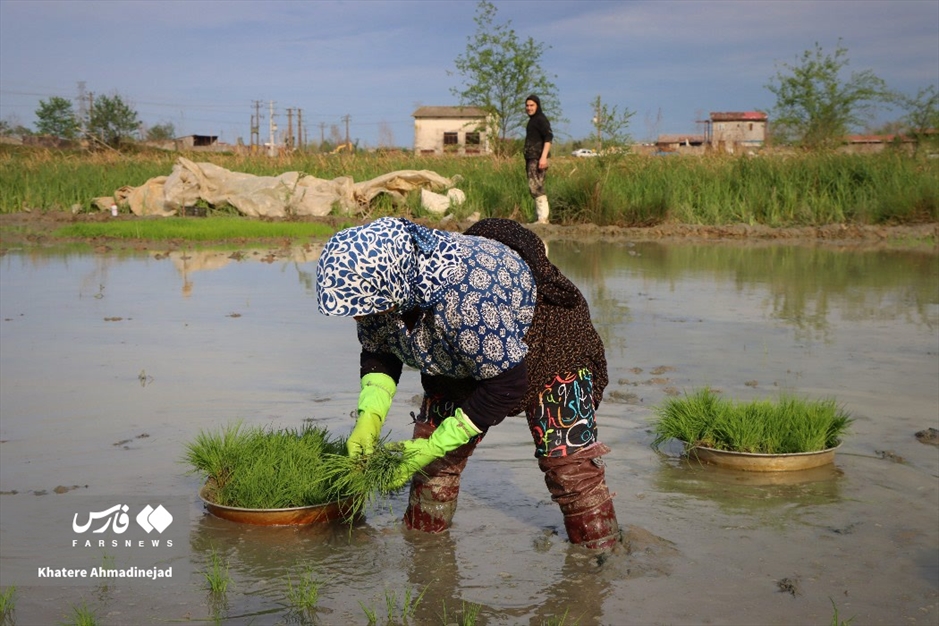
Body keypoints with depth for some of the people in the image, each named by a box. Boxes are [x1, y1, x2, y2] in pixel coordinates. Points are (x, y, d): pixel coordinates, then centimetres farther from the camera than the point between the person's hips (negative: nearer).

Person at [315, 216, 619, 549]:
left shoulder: (466, 296, -44)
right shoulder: (377, 284, -22)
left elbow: (507, 385, -33)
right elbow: (378, 353, -3)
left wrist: (436, 445, -29)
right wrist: (369, 417, -20)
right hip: (457, 356, 6)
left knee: (567, 460, -10)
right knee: (431, 462, 1)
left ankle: (599, 552, 6)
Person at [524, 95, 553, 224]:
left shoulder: (541, 119, -8)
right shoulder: (532, 120, 21)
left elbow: (549, 137, -19)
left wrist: (543, 157, -28)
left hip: (538, 159, -10)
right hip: (531, 159, 10)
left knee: (536, 187, -13)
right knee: (535, 188, 10)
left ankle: (543, 219, -14)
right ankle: (541, 217, 14)